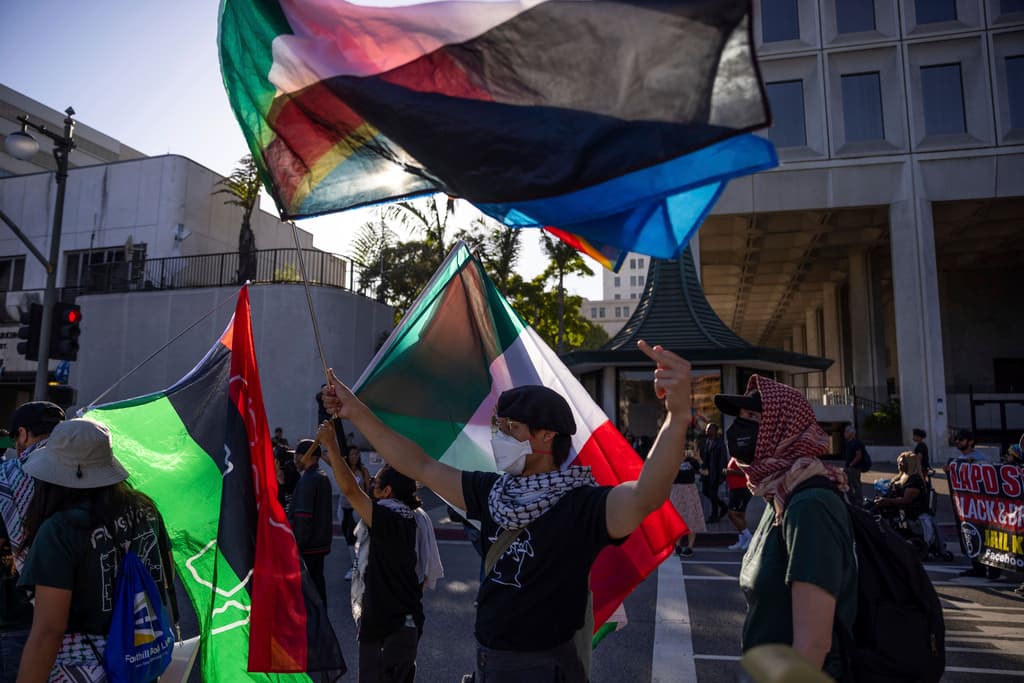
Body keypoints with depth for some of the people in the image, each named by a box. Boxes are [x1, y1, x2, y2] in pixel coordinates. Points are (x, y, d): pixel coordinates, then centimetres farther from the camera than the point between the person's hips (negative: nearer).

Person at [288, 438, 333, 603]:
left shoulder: (308, 480, -17)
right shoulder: (323, 477, 11)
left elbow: (303, 516, -20)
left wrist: (297, 544, -17)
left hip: (307, 545, -9)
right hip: (321, 542, 9)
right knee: (317, 580, 14)